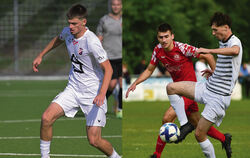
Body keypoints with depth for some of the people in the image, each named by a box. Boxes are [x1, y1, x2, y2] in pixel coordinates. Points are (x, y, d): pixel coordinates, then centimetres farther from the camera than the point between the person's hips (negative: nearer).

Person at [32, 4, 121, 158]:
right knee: (47, 118, -13)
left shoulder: (91, 41, -23)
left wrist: (102, 93, -37)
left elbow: (108, 69, -24)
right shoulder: (68, 32, -1)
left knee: (94, 140, -9)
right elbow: (58, 40, 25)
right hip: (73, 88, 6)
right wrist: (41, 56, 27)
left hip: (93, 93, -6)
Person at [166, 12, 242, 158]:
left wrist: (209, 51, -45)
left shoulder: (235, 41, -16)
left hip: (219, 97, -9)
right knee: (171, 87, -1)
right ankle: (184, 124, 3)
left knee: (199, 134, -9)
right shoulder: (223, 43, 14)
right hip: (207, 87, 9)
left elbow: (234, 51, -44)